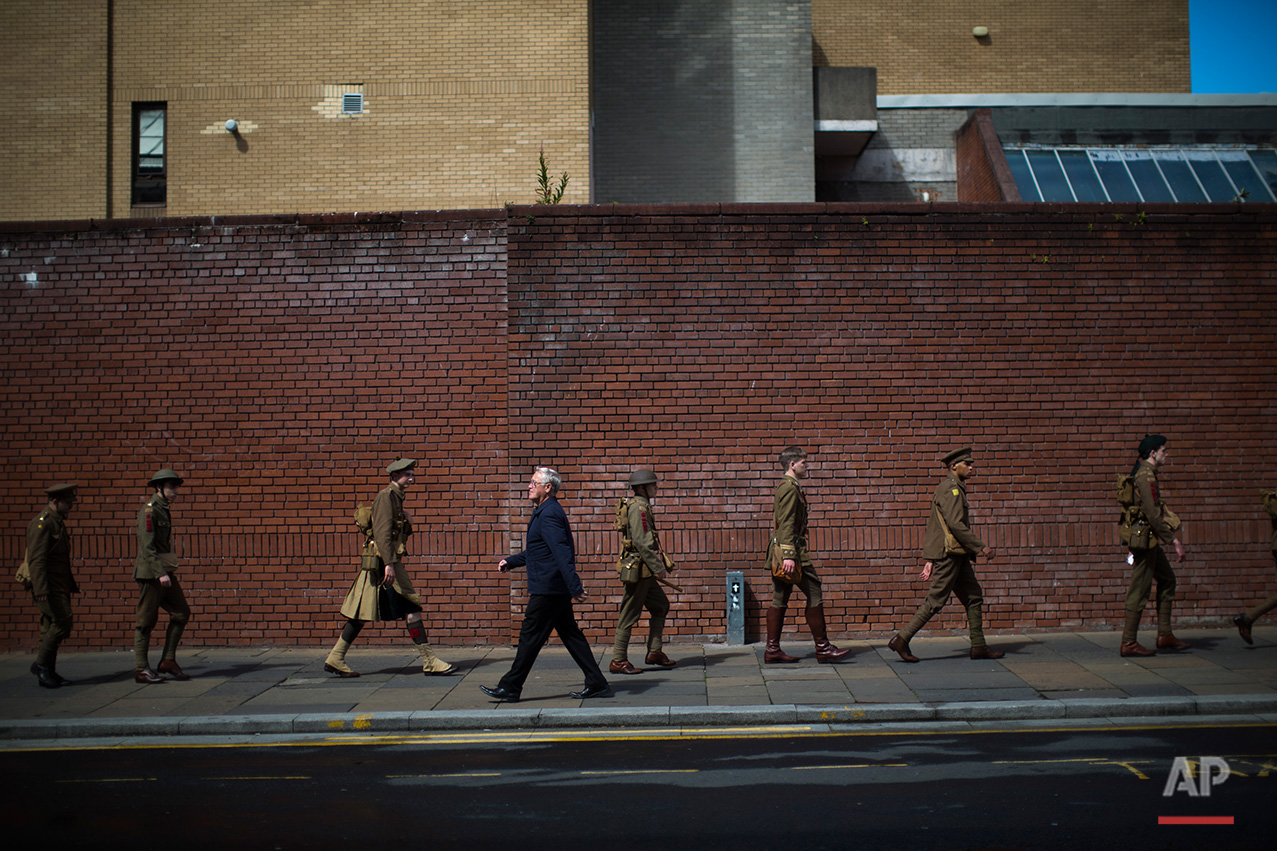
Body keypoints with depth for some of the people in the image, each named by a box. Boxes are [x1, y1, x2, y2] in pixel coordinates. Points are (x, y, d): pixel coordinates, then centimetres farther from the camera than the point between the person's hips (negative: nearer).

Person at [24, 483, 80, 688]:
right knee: (63, 620, -16)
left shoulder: (58, 522, 18)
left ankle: (47, 672, 13)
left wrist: (71, 584, 26)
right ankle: (41, 664, -6)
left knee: (52, 627, 9)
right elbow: (37, 558, -20)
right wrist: (41, 589, -27)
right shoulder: (42, 523, -12)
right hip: (47, 585, -9)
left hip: (59, 585, 9)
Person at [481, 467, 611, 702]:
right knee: (571, 635, 10)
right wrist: (511, 561, 27)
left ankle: (510, 687, 7)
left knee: (530, 636, -2)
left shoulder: (549, 514, -16)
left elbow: (562, 553, -24)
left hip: (547, 589, -10)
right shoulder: (545, 512, 17)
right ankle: (597, 684, 12)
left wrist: (575, 588, -28)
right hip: (558, 590, 10)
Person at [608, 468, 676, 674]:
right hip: (638, 570, -10)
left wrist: (659, 564, 23)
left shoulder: (641, 506, 17)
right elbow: (641, 542, -23)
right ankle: (618, 661, 2)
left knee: (660, 606, 15)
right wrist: (658, 567, -20)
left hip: (644, 572, 10)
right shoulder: (638, 507, -16)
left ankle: (654, 652, 18)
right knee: (629, 615, -4)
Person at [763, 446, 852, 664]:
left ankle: (772, 650, 9)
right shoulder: (790, 488, -12)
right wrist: (789, 555, -25)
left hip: (780, 550, 10)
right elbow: (786, 524, -20)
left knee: (779, 599, 8)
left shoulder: (785, 487, 20)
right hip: (792, 550, -10)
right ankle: (823, 648, -1)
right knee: (814, 594, -5)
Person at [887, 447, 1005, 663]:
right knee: (936, 600, -8)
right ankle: (901, 640, -5)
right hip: (949, 552, -10)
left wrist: (930, 560, 20)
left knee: (974, 597, 10)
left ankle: (978, 646, 14)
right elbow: (955, 524, -22)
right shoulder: (951, 489, -12)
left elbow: (934, 525, 21)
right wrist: (980, 547, -20)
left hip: (957, 555, 10)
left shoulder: (955, 489, 20)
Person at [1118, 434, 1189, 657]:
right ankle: (1129, 643, 1)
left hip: (1149, 540, 10)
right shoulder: (1146, 475, -17)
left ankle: (1165, 635, 19)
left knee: (1167, 580, 15)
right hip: (1146, 538, -10)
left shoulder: (1143, 472, 15)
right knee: (1140, 589, -5)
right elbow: (1152, 513, -23)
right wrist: (1174, 540, -21)